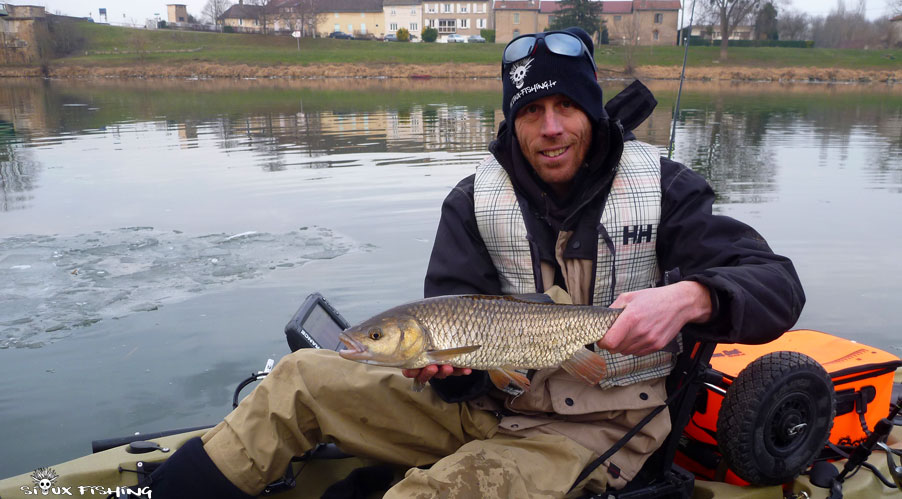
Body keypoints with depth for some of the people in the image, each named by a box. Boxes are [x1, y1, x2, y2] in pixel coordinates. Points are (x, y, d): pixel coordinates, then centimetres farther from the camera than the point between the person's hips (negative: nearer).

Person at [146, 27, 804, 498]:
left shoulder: (662, 187, -8)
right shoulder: (476, 200, -1)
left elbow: (778, 284, -13)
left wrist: (691, 295, -35)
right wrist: (443, 360, -27)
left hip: (599, 427, -3)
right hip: (490, 399, 4)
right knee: (305, 377, -4)